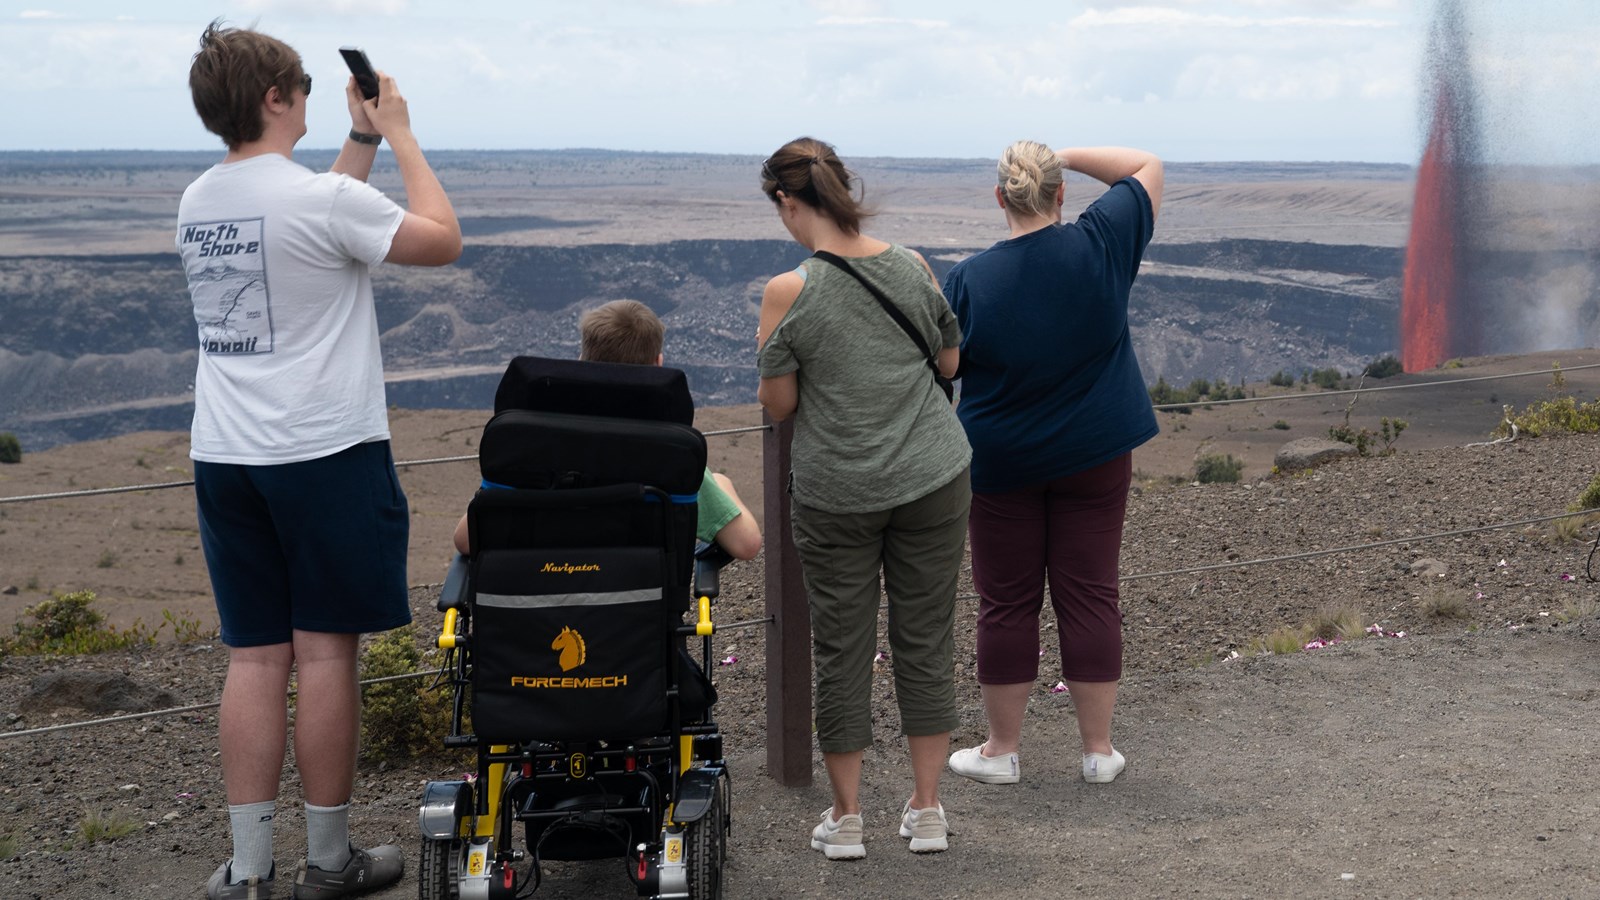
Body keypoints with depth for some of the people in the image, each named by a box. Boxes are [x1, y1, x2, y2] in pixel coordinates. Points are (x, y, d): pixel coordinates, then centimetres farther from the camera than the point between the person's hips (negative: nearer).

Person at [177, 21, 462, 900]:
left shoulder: (196, 202, 9)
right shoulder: (320, 197, -15)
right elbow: (442, 239, -5)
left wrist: (360, 139, 25)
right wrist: (397, 133, 3)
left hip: (224, 457, 6)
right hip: (324, 454, -6)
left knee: (254, 656, 9)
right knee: (325, 651, 2)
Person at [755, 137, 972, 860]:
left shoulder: (788, 292, -14)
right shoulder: (913, 267, -1)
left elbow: (778, 406, -8)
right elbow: (951, 362, 10)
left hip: (837, 493, -3)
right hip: (933, 478, 3)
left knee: (841, 646, 9)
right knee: (926, 638, 12)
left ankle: (845, 817, 18)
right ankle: (927, 810, 20)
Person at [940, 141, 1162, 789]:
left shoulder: (968, 281, -12)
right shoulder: (1101, 246, -10)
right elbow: (1147, 167, 6)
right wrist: (1066, 157, 3)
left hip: (1001, 462, -1)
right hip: (1094, 456, 1)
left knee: (1006, 603, 8)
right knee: (1090, 596, 8)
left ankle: (1001, 749, 17)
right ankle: (1098, 749, 15)